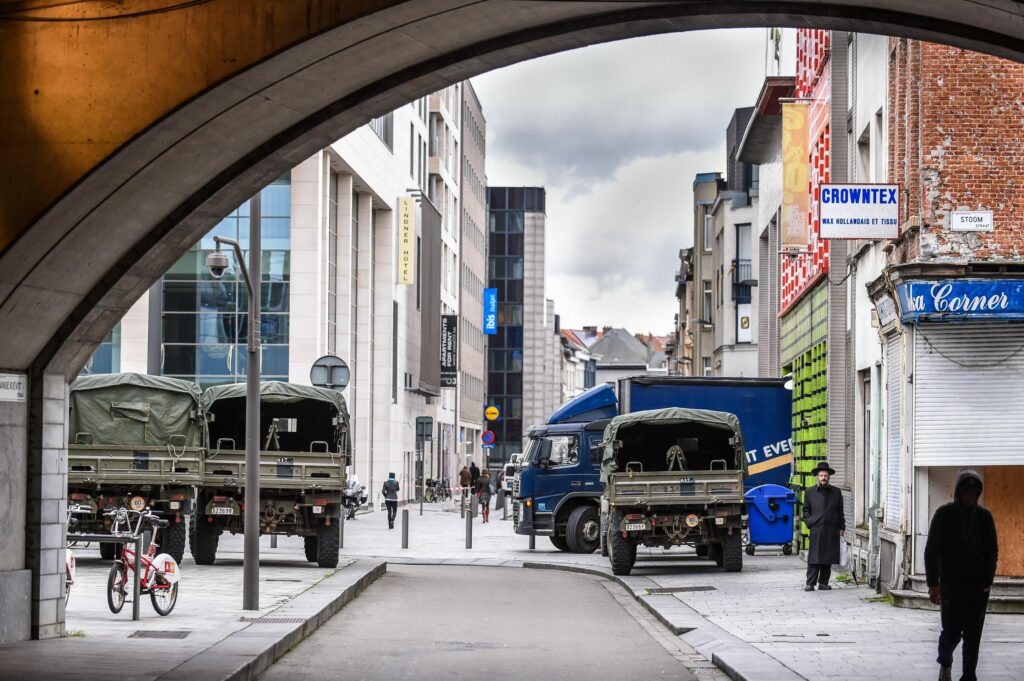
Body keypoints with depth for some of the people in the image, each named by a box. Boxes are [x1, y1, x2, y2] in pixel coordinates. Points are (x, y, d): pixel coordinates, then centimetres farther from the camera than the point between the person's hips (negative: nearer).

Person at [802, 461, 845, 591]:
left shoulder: (836, 492, 14)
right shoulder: (810, 492, 10)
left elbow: (840, 512, 16)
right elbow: (806, 510, 13)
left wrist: (842, 527, 10)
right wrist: (809, 522, -1)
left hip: (832, 531, 2)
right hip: (816, 530, -2)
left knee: (828, 558, 3)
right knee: (814, 558, -8)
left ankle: (823, 583, 9)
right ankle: (810, 583, -8)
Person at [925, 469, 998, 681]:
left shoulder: (984, 516, 4)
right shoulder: (944, 514, -3)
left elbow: (992, 552, 8)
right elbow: (931, 551, -3)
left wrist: (987, 581, -2)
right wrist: (933, 584, -9)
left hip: (978, 585, 2)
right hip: (951, 584, -2)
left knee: (973, 635, 2)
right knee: (952, 631, -2)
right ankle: (945, 662, 27)